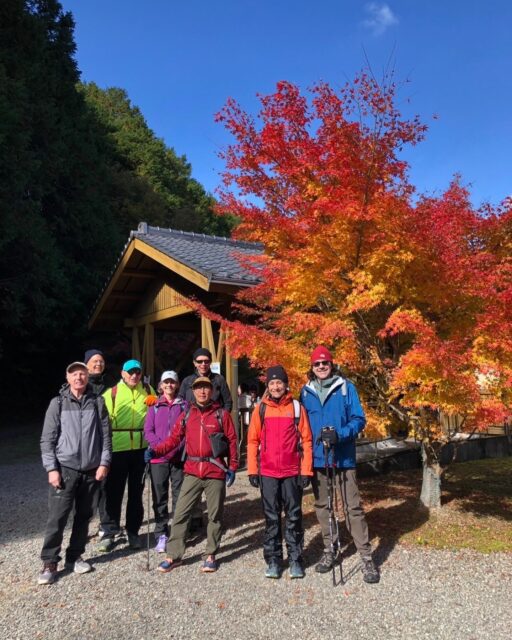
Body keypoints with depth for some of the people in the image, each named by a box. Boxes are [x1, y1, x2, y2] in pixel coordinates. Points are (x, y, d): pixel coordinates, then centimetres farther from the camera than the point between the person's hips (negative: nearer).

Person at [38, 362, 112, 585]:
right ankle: (49, 562, 13)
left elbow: (106, 435, 4)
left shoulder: (97, 403, 2)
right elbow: (47, 439, -2)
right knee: (57, 517, -1)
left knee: (84, 516, 11)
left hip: (92, 470, 2)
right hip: (65, 468, -2)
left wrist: (104, 463, -3)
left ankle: (75, 556, 26)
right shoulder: (58, 403, -1)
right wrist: (51, 468, -8)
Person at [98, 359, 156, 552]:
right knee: (114, 492, 3)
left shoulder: (147, 391, 9)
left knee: (136, 492, 12)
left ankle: (133, 531, 25)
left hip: (141, 448, 3)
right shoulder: (111, 393, 0)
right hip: (118, 449, -2)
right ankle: (109, 532, 17)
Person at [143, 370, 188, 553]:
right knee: (159, 497, 5)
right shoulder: (154, 406, 7)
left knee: (179, 496, 4)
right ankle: (161, 535, 16)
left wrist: (179, 447, -13)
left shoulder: (184, 405, 5)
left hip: (179, 457, -1)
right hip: (159, 457, 1)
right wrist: (160, 446, -14)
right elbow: (148, 431, 1)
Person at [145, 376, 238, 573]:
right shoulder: (186, 415, 6)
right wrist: (156, 451, -13)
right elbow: (174, 438, 2)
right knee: (180, 513, 3)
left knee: (214, 515, 10)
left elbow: (232, 442, -1)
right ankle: (174, 555, 15)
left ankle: (211, 555, 25)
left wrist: (232, 468, -6)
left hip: (216, 472, -2)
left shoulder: (222, 414, -1)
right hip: (192, 472, 2)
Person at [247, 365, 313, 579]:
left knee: (293, 517, 8)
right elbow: (252, 441, 4)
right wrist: (252, 470, 0)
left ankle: (295, 559, 20)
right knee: (271, 518, 9)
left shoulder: (297, 408, 0)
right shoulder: (260, 409, 3)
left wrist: (306, 471, -4)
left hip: (292, 472, -1)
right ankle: (273, 560, 21)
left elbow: (306, 441, 0)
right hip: (267, 473, 1)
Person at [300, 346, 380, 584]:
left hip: (343, 456, -3)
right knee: (321, 506, 13)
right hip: (316, 458, 4)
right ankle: (329, 550, 29)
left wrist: (340, 434, -22)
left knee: (352, 507, -2)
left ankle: (367, 558, 7)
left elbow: (359, 419, -6)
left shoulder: (346, 387, -4)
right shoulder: (306, 392, 6)